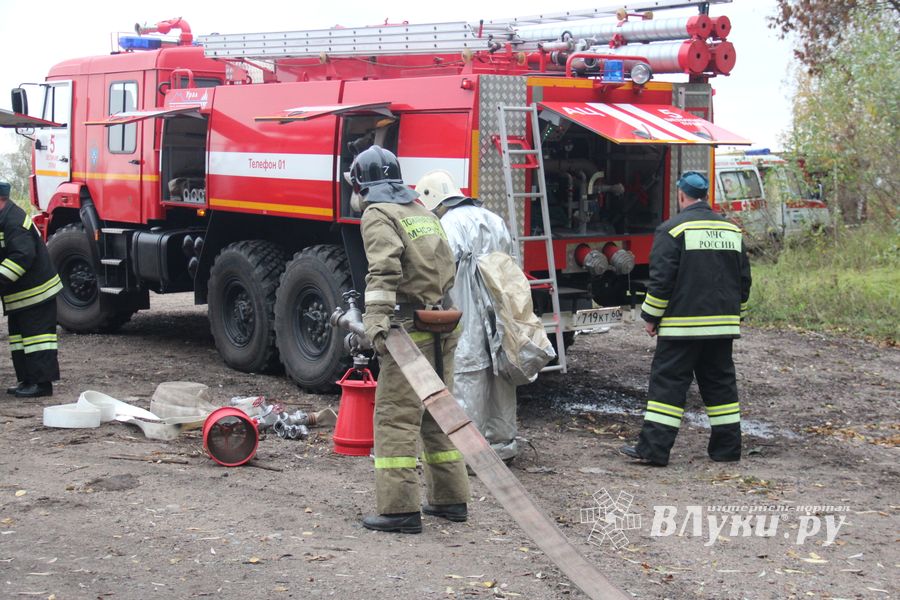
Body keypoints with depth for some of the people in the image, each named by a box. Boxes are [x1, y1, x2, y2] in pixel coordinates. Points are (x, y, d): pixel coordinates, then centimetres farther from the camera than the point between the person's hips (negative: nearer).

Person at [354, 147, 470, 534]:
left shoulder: (378, 215, -5)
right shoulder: (423, 212, 20)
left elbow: (384, 268, -20)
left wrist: (376, 320, -27)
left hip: (410, 326, -8)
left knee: (396, 415, -6)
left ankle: (400, 509, -8)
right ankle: (451, 499, 22)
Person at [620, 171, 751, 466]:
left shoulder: (673, 229, -8)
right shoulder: (731, 229, 12)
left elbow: (661, 279, -12)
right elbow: (744, 279, 17)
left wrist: (651, 316, -2)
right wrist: (735, 315, 26)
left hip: (682, 325, -6)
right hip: (723, 326, 6)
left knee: (668, 382, -4)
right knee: (720, 382, 12)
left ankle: (654, 448, -6)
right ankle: (727, 447, 15)